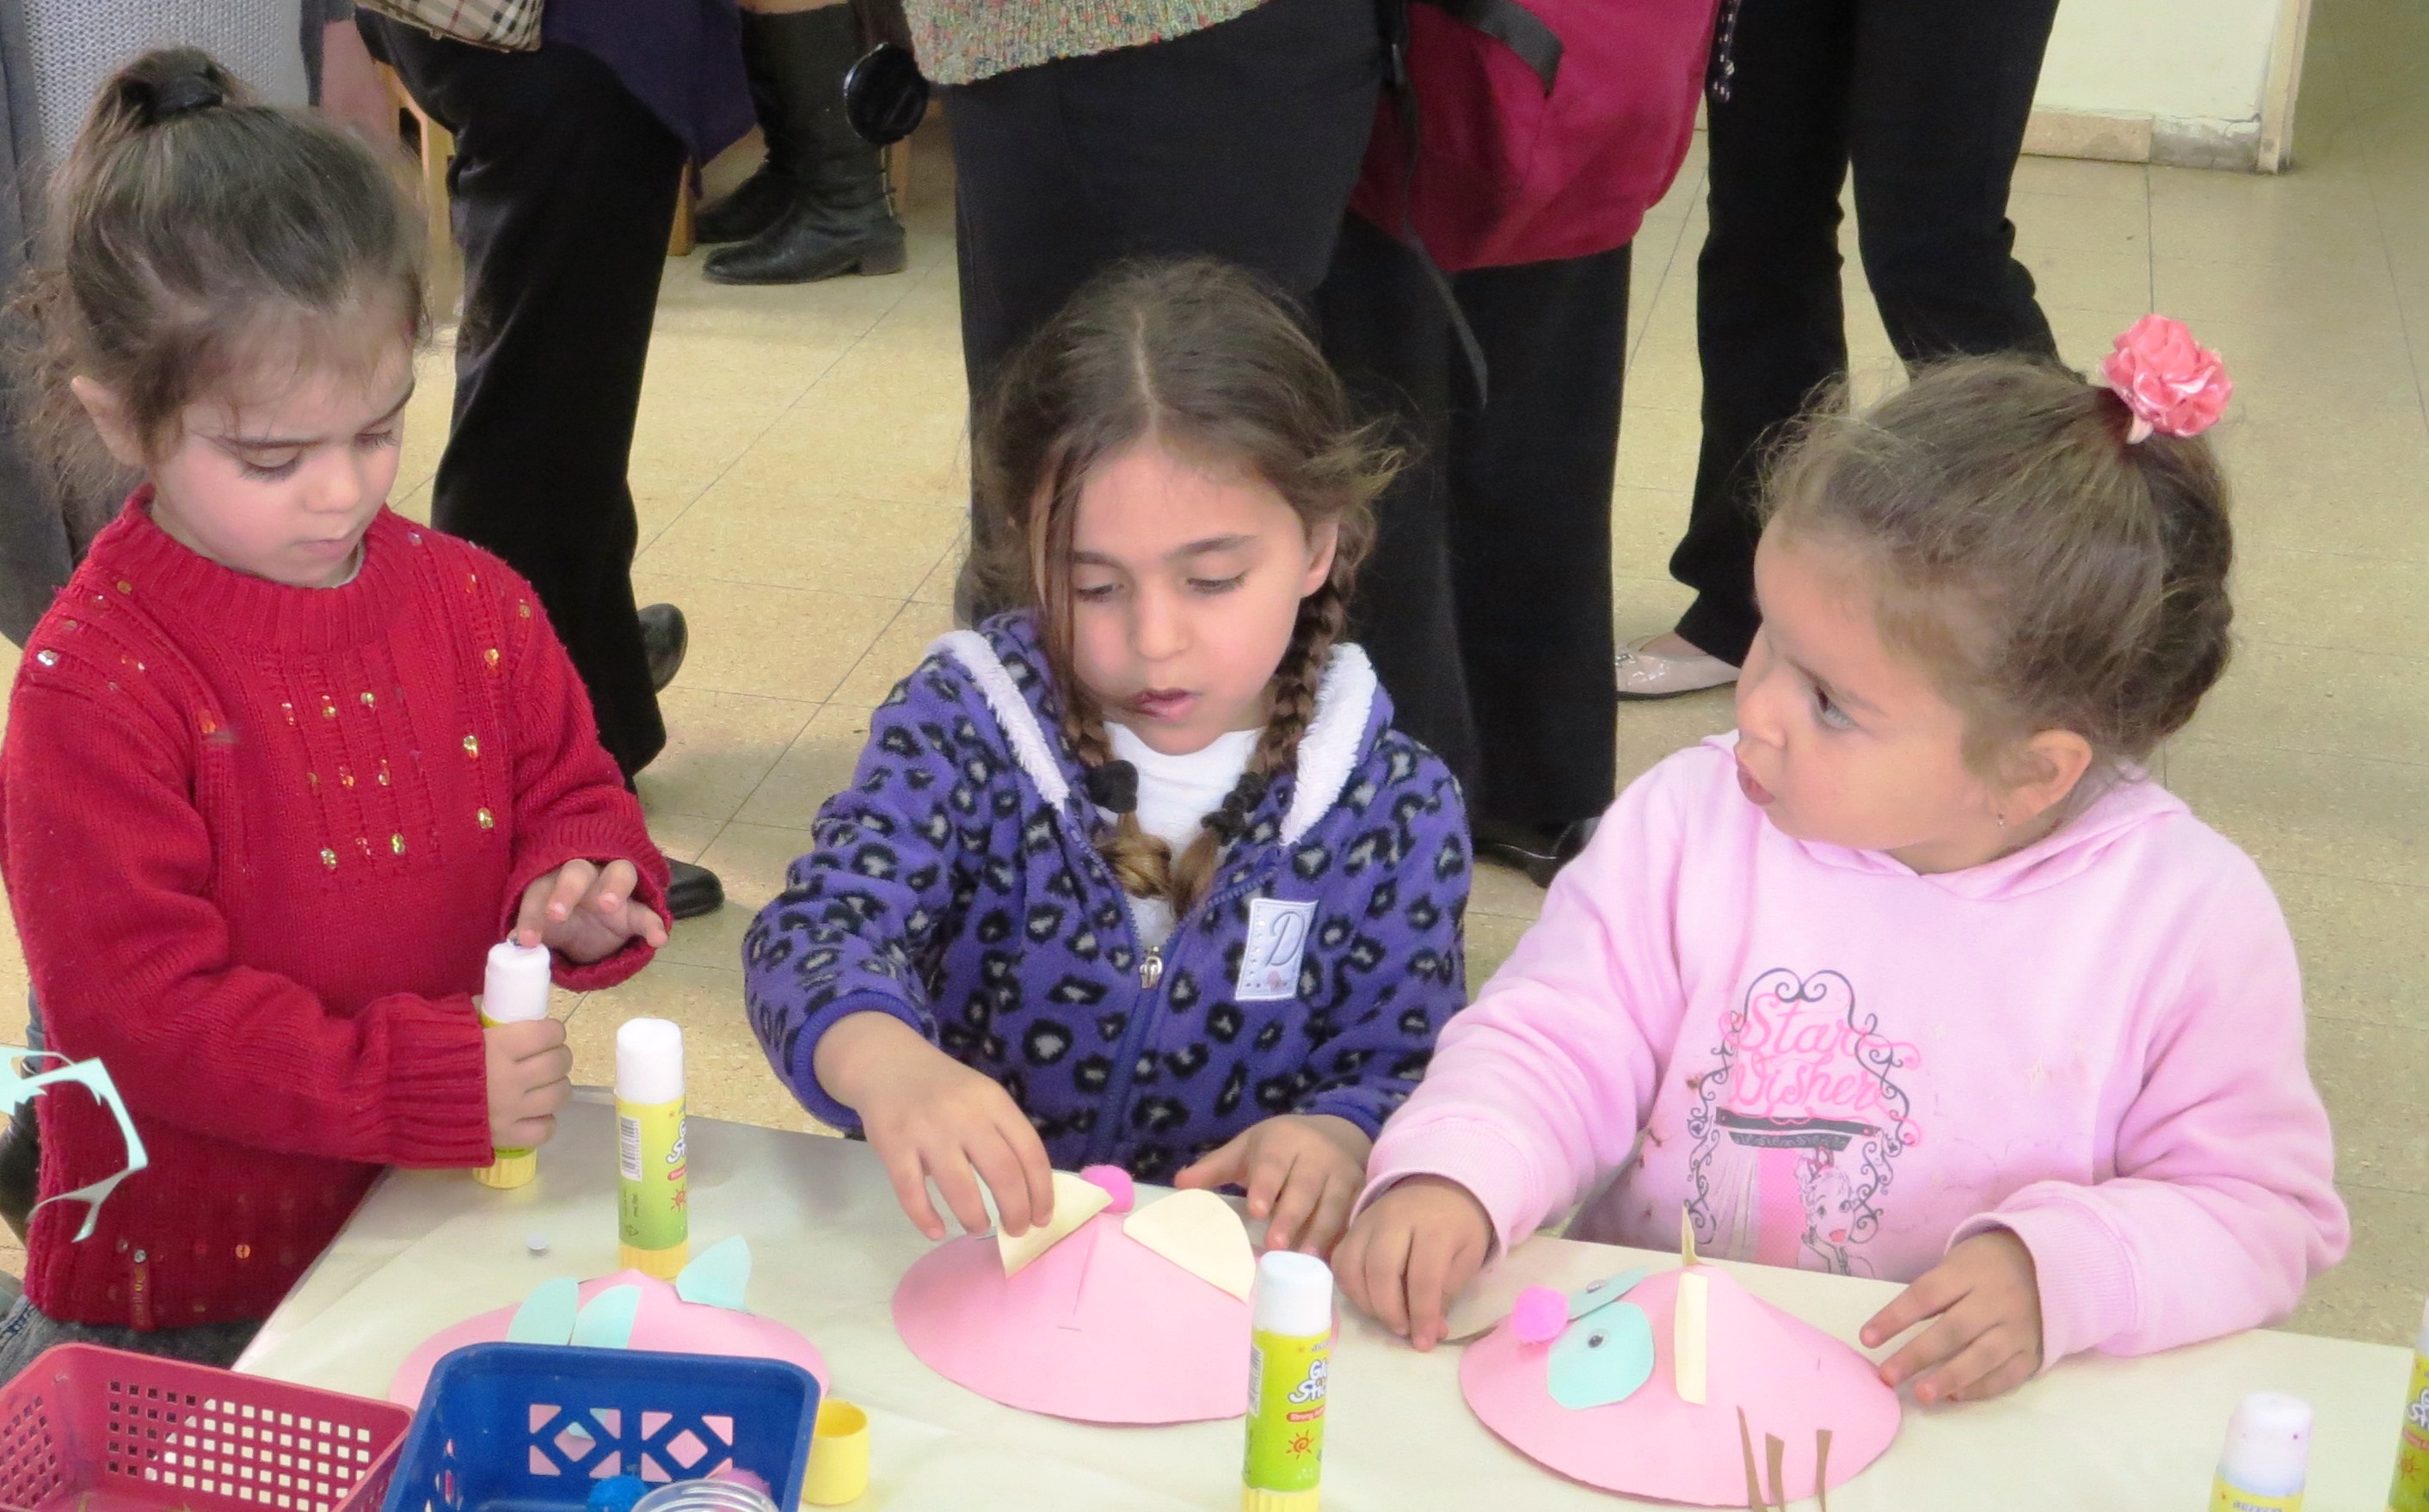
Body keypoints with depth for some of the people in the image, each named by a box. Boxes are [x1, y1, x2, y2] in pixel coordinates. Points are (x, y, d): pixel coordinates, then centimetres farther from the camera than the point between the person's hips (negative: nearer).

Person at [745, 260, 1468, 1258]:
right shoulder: (962, 726, -5)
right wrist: (882, 1060, -40)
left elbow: (1404, 1071, -2)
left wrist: (1339, 1141, -26)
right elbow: (821, 924, -17)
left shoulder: (1394, 809, -3)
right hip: (961, 1247, 1)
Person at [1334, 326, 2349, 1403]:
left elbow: (2263, 1207, -4)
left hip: (1974, 1448, 3)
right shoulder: (1694, 823, -4)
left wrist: (2055, 1272, -21)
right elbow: (1556, 1043, 0)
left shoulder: (2189, 919, -10)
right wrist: (1452, 1179, -20)